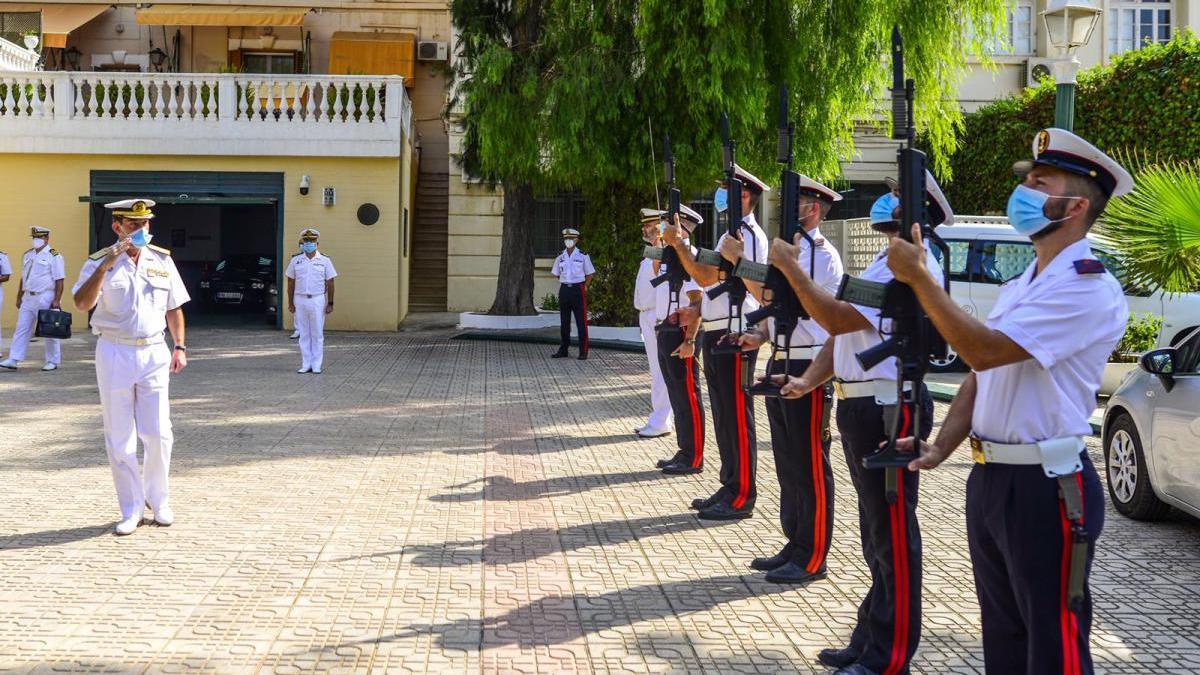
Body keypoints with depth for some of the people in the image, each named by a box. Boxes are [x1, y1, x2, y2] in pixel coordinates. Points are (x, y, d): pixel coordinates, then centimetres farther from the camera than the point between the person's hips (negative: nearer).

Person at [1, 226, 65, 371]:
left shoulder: (54, 256, -8)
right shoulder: (27, 255, 14)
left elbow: (59, 281, -12)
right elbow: (23, 278, 18)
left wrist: (56, 301, -19)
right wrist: (19, 298, 15)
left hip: (45, 298, -7)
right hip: (28, 298, 7)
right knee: (21, 329, 3)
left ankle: (53, 362, 10)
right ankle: (13, 360, 2)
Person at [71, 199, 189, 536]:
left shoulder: (162, 261, 6)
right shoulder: (100, 262, -3)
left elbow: (174, 308, 14)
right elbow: (82, 303, -19)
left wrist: (180, 346, 7)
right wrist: (105, 265, -27)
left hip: (154, 353, 2)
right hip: (114, 354, -2)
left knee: (158, 433, 0)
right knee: (119, 438, 3)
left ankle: (158, 499, 20)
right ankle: (131, 510, 13)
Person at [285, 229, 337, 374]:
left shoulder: (325, 261, 1)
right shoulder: (296, 260, 5)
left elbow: (330, 283, 2)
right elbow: (291, 283, 9)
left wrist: (330, 304, -3)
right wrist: (290, 303, 5)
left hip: (318, 300, -2)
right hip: (300, 300, 2)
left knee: (317, 334, 0)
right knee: (304, 334, 5)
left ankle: (317, 365, 5)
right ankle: (306, 364, 10)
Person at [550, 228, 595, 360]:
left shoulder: (583, 256, -2)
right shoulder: (560, 257, 7)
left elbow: (589, 274, 5)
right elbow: (556, 273, 19)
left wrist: (583, 286, 0)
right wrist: (566, 282, 11)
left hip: (578, 290, -4)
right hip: (564, 290, 4)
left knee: (581, 322, -3)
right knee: (564, 322, 8)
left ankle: (583, 352, 0)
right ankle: (563, 350, 15)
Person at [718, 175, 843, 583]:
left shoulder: (821, 256, -14)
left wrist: (738, 260, -19)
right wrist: (760, 335, 4)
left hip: (808, 371, -10)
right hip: (781, 365, 10)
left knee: (810, 468, -3)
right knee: (787, 464, 15)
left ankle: (811, 559, 3)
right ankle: (795, 546, 24)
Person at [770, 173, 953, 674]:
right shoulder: (888, 262, 16)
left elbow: (837, 318, -24)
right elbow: (840, 331, 18)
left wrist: (789, 267, -18)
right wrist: (809, 381, 7)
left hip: (888, 410, -11)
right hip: (859, 405, 11)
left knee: (892, 536, -3)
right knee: (875, 532, 18)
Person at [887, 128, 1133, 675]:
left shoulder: (1089, 288, -15)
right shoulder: (1018, 288, 15)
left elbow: (984, 349, -23)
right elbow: (978, 377, 16)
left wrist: (918, 278, -17)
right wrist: (941, 449, 2)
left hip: (1045, 487, -9)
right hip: (989, 480, 9)